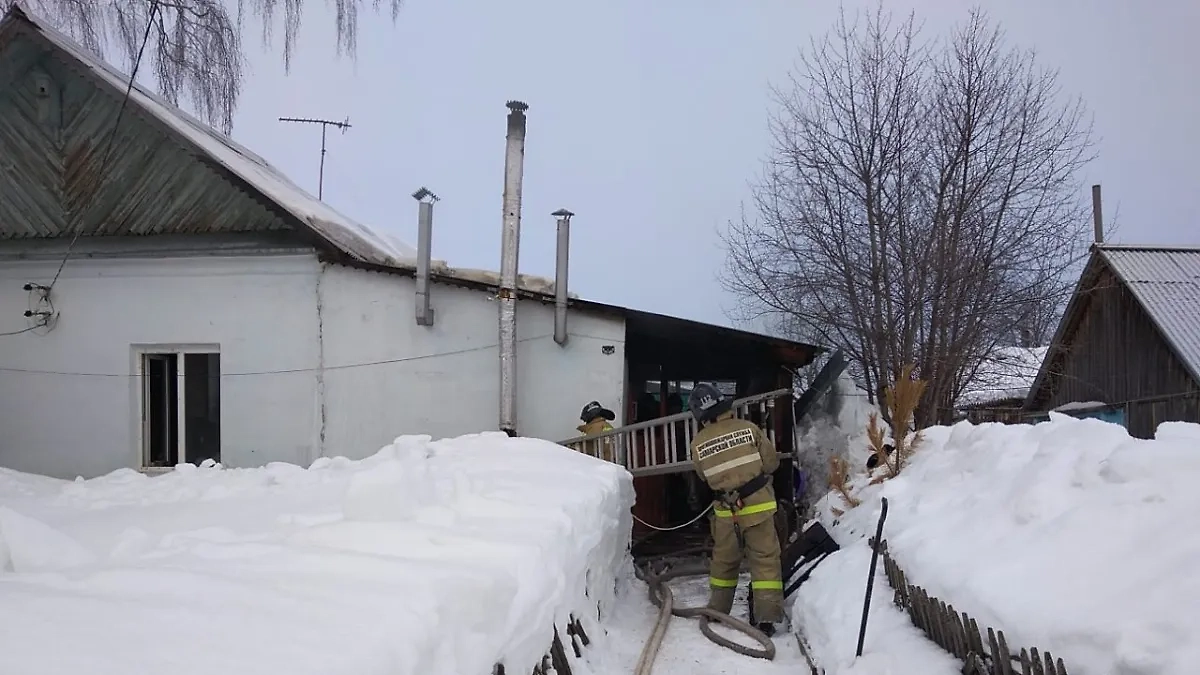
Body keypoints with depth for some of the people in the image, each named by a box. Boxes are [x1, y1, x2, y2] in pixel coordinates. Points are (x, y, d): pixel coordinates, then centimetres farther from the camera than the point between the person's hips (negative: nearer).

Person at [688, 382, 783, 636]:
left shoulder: (698, 444, -5)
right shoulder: (748, 428, -8)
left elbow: (704, 476, 8)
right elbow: (772, 462, -3)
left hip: (725, 511, 2)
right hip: (758, 505, -2)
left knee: (723, 560, 19)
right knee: (765, 560, 3)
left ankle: (717, 611, 30)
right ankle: (766, 618, -1)